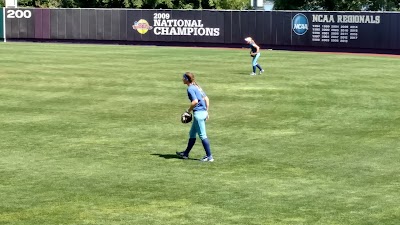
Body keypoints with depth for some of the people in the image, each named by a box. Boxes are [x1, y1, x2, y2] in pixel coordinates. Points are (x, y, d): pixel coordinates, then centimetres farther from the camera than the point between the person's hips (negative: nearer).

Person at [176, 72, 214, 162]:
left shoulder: (190, 88, -12)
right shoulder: (197, 86, 16)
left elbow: (195, 101, -23)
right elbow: (206, 99, 17)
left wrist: (188, 110, -10)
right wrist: (207, 112, 19)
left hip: (198, 113, -10)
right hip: (203, 112, 10)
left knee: (202, 135, -6)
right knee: (192, 134, 19)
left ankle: (209, 156, -4)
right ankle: (186, 153, 30)